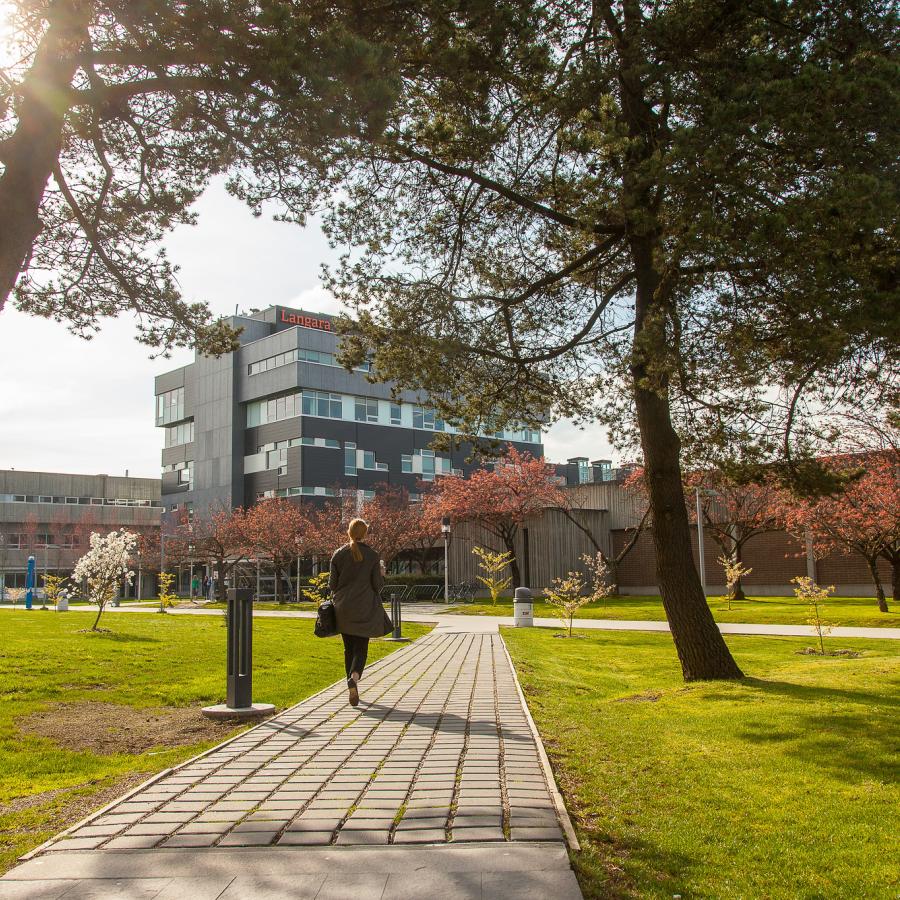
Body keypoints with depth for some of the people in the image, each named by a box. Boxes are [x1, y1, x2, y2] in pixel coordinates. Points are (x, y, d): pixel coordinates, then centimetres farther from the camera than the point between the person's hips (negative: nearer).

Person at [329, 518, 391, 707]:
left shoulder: (338, 554, -1)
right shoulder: (372, 556, -6)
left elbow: (332, 583, 1)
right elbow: (377, 585, -5)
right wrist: (381, 576, 16)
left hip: (343, 609, 2)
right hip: (364, 609, -2)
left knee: (349, 648, 15)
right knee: (361, 648, 2)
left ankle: (353, 687, 18)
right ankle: (354, 678, -24)